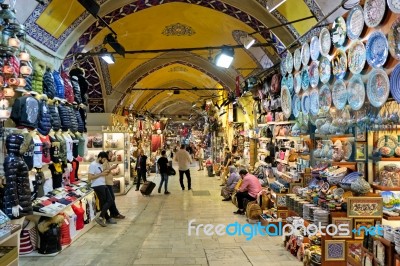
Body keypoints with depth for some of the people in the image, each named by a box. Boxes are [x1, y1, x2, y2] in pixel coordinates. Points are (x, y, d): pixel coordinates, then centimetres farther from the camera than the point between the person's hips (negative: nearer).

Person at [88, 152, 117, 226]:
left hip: (103, 185, 9)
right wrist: (101, 174, -20)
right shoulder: (93, 165, -14)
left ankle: (101, 217, 10)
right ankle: (100, 218, 11)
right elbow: (90, 177, -20)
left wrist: (105, 173, 6)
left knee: (110, 200, 6)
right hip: (97, 186, -9)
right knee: (103, 203, -1)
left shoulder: (100, 165, 15)